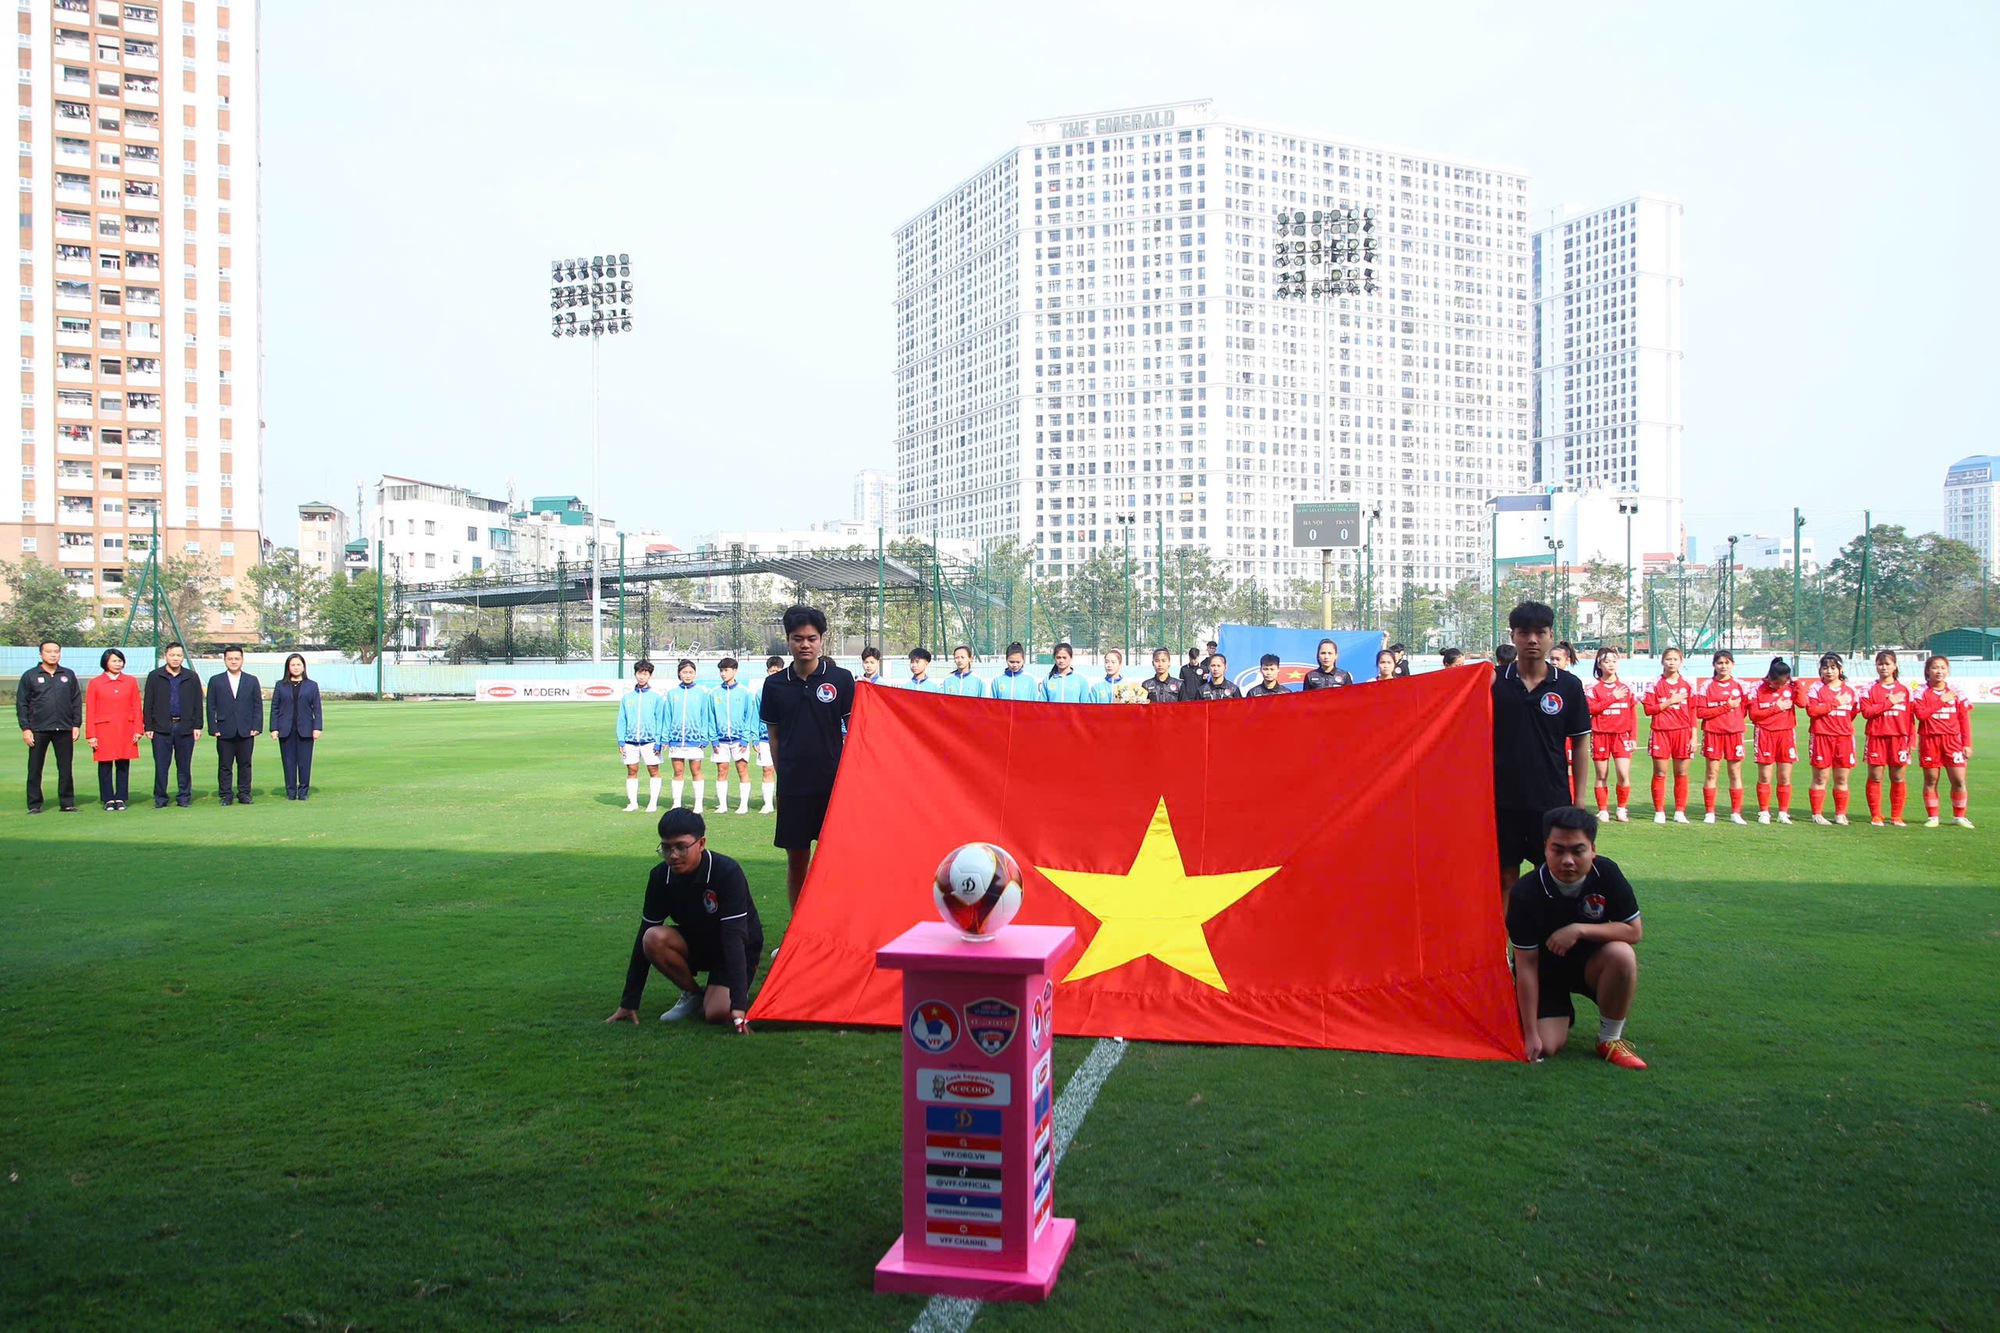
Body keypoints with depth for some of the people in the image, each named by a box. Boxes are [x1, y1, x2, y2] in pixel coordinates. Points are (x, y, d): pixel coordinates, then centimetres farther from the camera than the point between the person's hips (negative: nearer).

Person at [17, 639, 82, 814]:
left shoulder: (68, 675, 10)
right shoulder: (30, 676, 4)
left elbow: (77, 701, 12)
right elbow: (21, 704, 3)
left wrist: (77, 725, 4)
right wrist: (25, 728, -4)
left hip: (64, 729, 1)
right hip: (38, 730, -1)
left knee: (66, 769, 4)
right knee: (35, 769, 3)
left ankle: (67, 803, 11)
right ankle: (34, 805, 10)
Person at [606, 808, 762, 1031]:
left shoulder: (727, 873, -29)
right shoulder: (660, 877, -15)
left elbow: (734, 937, -34)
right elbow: (643, 935, -10)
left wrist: (738, 1004, -40)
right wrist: (629, 1002, -9)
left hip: (739, 949, -5)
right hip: (695, 942, 5)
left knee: (718, 1013, -28)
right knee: (653, 939, -27)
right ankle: (693, 994, -2)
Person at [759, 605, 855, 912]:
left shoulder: (840, 679, -1)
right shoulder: (775, 685, 5)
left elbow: (854, 729, 3)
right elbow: (774, 736, 12)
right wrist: (781, 775, 8)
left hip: (834, 783, -2)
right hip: (793, 785, 2)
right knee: (796, 859, 9)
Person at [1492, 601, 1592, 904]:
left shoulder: (1569, 685, 1)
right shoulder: (1494, 681, 0)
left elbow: (1580, 745, 4)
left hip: (1552, 800, 0)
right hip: (1502, 799, 0)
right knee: (1505, 878, 7)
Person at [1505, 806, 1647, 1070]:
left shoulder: (1606, 873, -18)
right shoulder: (1526, 892, -25)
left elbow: (1634, 931, -14)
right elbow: (1526, 965, -21)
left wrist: (1580, 929, -30)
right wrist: (1531, 1033, -21)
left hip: (1590, 964, 2)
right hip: (1545, 972, -2)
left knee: (1622, 955, -31)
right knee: (1548, 1047, -19)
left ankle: (1610, 1039, -8)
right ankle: (1562, 1013, 20)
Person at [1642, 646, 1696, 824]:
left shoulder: (1687, 684, 7)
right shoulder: (1655, 684, 3)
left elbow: (1692, 712, 6)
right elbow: (1648, 709, -3)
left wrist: (1694, 736, 1)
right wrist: (1669, 702, -11)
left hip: (1682, 732, 1)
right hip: (1661, 732, -1)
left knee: (1681, 773, 3)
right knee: (1660, 773, 0)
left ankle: (1680, 812, 11)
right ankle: (1659, 812, 6)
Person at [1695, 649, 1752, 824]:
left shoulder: (1740, 685, 5)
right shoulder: (1707, 685, 0)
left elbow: (1745, 710, 10)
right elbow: (1700, 712, -7)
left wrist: (1736, 721, -2)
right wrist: (1726, 707, -10)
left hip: (1734, 733, 1)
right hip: (1712, 733, -1)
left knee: (1736, 773, 4)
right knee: (1711, 773, 1)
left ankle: (1736, 813, 10)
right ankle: (1709, 813, 7)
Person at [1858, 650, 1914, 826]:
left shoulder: (1905, 690, 9)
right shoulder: (1869, 689, 5)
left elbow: (1911, 717, 6)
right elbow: (1866, 711, -9)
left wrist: (1911, 740, 1)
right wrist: (1889, 702, -10)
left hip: (1899, 738, 1)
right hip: (1876, 737, -1)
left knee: (1898, 779, 3)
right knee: (1875, 778, 0)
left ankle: (1896, 816, 12)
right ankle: (1875, 816, 7)